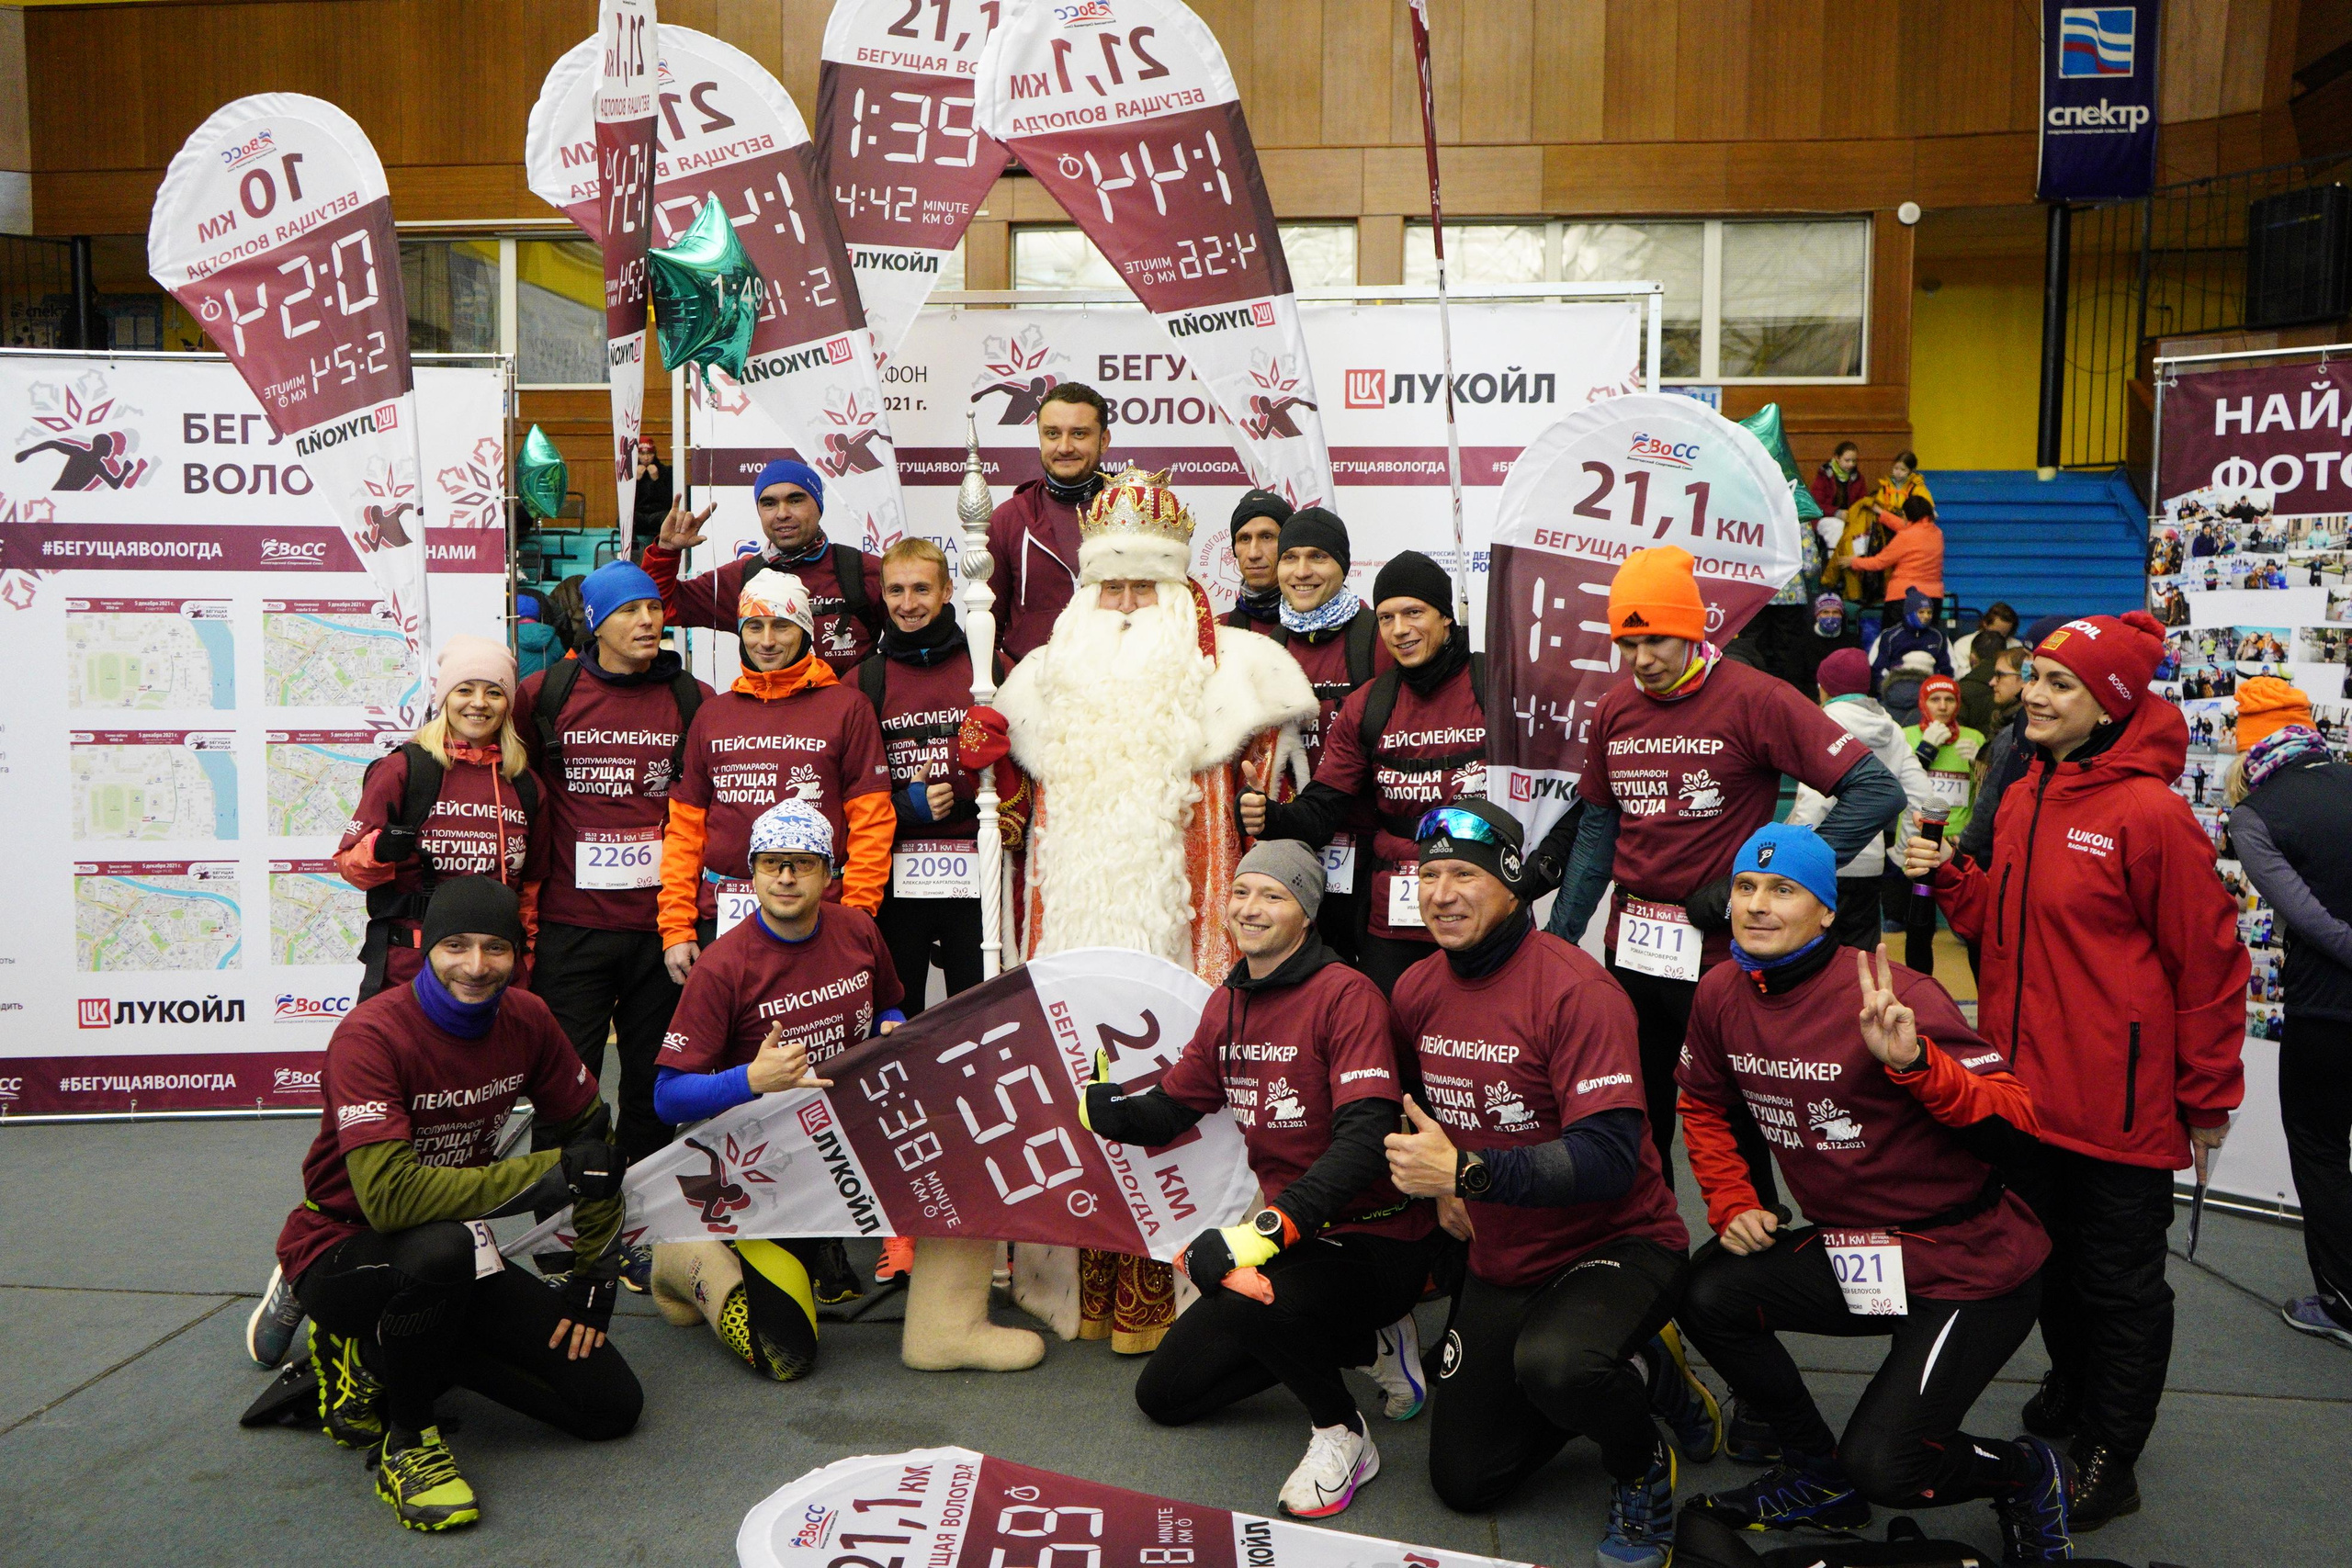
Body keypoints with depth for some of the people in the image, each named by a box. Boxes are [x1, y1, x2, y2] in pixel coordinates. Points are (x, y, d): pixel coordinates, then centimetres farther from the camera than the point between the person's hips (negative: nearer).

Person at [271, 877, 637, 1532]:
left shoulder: (527, 1020, -6)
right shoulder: (371, 1035, -23)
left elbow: (591, 1138, 4)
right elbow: (388, 1194, -34)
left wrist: (594, 1281, 0)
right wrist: (551, 1173, -30)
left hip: (453, 1256, 6)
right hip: (343, 1251, -6)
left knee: (611, 1404, -3)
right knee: (443, 1246, -41)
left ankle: (379, 1361, 13)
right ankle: (406, 1438, -12)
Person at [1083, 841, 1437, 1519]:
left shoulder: (1346, 995, -19)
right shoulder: (1227, 1005, 6)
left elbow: (1365, 1141, -29)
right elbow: (1163, 1113, 9)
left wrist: (1268, 1229, -38)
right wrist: (1087, 1092, -11)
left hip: (1377, 1240, -9)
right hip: (1292, 1238, 9)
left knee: (1243, 1297, -38)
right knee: (1164, 1394, 12)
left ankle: (1342, 1432, -7)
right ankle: (1368, 1341, 20)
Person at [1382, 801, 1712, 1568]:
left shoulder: (1572, 987, -24)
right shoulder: (1416, 990, -3)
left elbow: (1610, 1156, -31)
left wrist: (1465, 1171, -36)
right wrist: (1441, 1191, 4)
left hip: (1616, 1243, -7)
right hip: (1501, 1262, 7)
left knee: (1554, 1362, -39)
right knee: (1463, 1482, 10)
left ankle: (1643, 1465, -3)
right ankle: (1632, 1372, 28)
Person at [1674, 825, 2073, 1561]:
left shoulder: (1894, 998, -22)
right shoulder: (1723, 993, -3)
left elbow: (2016, 1115, -25)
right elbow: (1703, 1102, 16)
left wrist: (1915, 1061, -40)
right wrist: (1731, 1203, 5)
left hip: (1968, 1264, -7)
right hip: (1850, 1248, 7)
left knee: (1881, 1466, -16)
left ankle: (2027, 1474, 20)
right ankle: (1819, 1476, 16)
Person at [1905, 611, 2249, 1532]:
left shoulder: (2151, 812, -17)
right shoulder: (2024, 800, 6)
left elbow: (2209, 962, -12)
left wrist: (2209, 1096, -5)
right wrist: (1949, 878, -3)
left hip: (2119, 1101, -7)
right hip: (2028, 1080, 7)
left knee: (2118, 1279, 9)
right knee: (2046, 1254, 22)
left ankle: (2109, 1457, 25)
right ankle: (2072, 1389, 45)